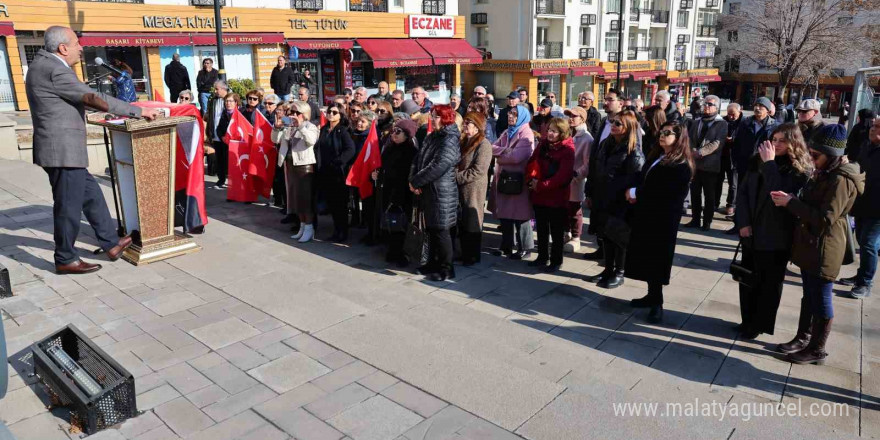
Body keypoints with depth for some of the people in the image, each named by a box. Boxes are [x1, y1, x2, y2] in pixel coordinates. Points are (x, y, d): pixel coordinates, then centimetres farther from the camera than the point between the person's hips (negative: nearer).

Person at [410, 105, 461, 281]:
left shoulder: (450, 140, -13)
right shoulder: (431, 137, 15)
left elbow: (438, 166, -22)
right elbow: (418, 159, 11)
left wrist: (416, 181, -16)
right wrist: (413, 179, -6)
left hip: (442, 192, -9)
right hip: (428, 191, 9)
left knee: (440, 231, -3)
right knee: (431, 229, 16)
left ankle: (446, 269, 9)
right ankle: (433, 263, 29)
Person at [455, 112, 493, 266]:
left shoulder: (484, 144, -12)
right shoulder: (464, 141, 14)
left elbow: (478, 171, -19)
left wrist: (458, 177, -17)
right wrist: (455, 176, 2)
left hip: (474, 190, -8)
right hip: (460, 188, 8)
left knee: (472, 223, 2)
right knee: (461, 223, 12)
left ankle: (473, 257, 14)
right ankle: (465, 254, 24)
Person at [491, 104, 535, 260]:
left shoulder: (526, 134, -9)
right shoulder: (506, 133, 17)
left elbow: (517, 156, -21)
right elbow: (492, 148, 6)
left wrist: (499, 156, -6)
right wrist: (504, 150, -14)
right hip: (503, 178, 8)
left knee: (520, 215, -1)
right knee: (504, 214, 12)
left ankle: (525, 248, 9)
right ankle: (506, 246, 23)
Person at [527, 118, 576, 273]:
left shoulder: (567, 149, -14)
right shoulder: (543, 144, 5)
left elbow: (563, 176, -20)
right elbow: (533, 161, 8)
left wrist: (541, 186, -20)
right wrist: (532, 178, -10)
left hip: (557, 197, -6)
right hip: (539, 195, 6)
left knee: (556, 231, 5)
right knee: (541, 229, 17)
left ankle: (556, 261, 17)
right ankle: (542, 257, 32)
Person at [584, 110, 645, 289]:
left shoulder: (634, 153, -13)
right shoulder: (605, 144, 8)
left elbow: (633, 180, -16)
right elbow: (593, 170, 11)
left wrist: (626, 202, -18)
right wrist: (590, 194, 9)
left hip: (619, 203, -6)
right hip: (601, 200, 7)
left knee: (618, 237, 6)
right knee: (606, 234, 15)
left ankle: (618, 274, 19)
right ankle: (608, 269, 29)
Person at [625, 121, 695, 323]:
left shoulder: (681, 166, -13)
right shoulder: (655, 157, 16)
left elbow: (664, 193, -22)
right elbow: (642, 180, 15)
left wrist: (635, 193, -13)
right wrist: (634, 194, -6)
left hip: (663, 220, -8)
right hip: (645, 216, 8)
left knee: (656, 259, -1)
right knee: (647, 257, 12)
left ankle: (657, 303, 10)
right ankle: (652, 295, 24)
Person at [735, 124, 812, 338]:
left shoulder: (801, 170, -10)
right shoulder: (757, 161, 4)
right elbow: (743, 192, 4)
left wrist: (770, 163, -22)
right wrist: (743, 222, -6)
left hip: (776, 238, -5)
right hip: (751, 233, 5)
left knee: (769, 282, 9)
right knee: (748, 279, 14)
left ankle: (760, 324, 21)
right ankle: (748, 320, 28)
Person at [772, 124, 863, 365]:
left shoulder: (840, 180, -21)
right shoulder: (825, 173, 10)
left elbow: (824, 219, -25)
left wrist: (791, 202, -22)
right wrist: (791, 199, -2)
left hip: (824, 248, -9)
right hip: (810, 244, 9)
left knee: (820, 298, 3)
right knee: (809, 294, 19)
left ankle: (817, 349, 15)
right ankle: (803, 338, 31)